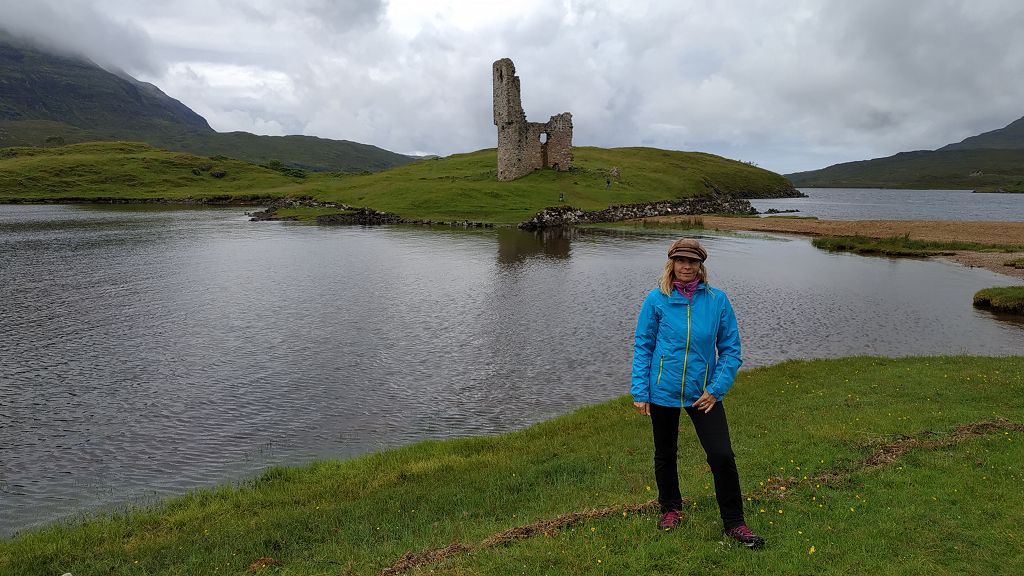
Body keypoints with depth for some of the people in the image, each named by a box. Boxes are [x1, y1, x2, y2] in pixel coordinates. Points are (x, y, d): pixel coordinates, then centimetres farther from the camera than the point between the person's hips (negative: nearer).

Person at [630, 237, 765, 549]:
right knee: (665, 454, 16)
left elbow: (730, 348, 0)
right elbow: (642, 347, -2)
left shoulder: (717, 300, -5)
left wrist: (716, 389, -8)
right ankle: (671, 508, 40)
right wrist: (640, 392, -6)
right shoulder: (657, 299, -7)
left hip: (703, 393, 0)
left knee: (722, 456, -5)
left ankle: (734, 522, 16)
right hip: (663, 391, 0)